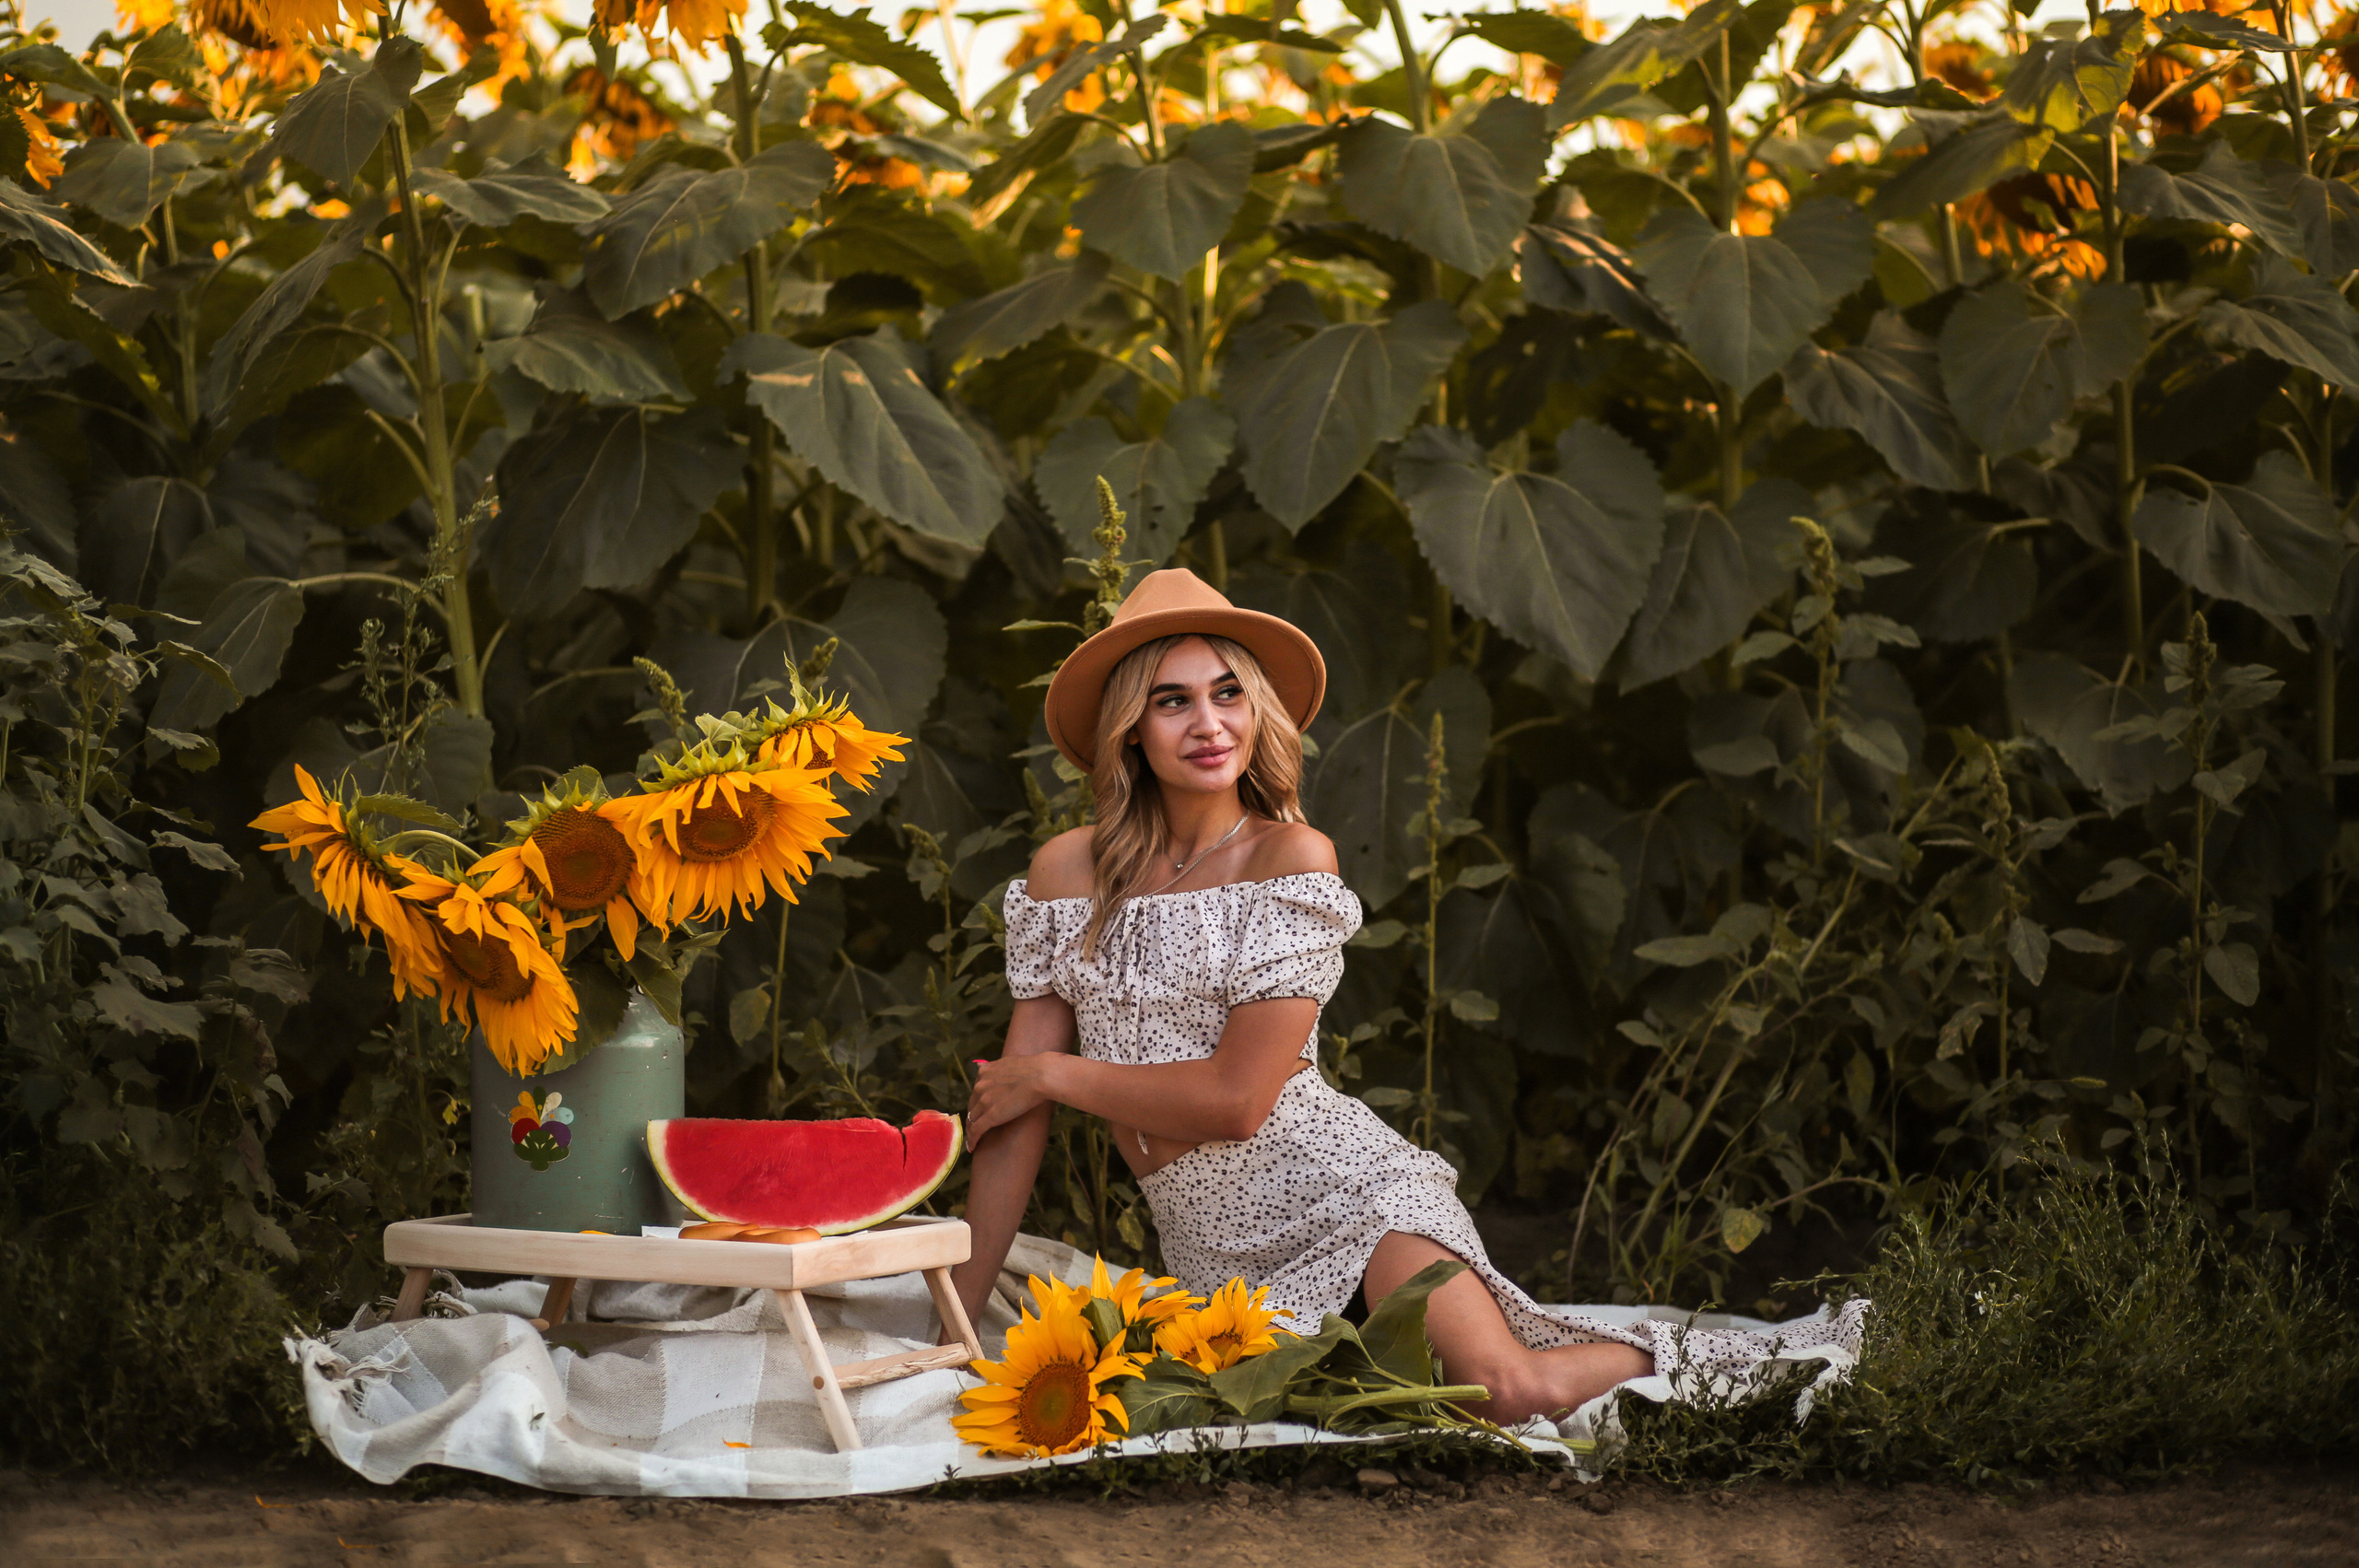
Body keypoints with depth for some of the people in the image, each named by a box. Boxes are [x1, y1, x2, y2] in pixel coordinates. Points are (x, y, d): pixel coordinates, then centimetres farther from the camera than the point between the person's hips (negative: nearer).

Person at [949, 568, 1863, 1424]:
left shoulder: (1291, 859, -7)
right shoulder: (1065, 874, 5)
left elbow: (1236, 1098, -13)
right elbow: (1014, 1111, 6)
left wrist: (1056, 1073, -4)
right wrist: (958, 1315, 3)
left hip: (1344, 1194, -4)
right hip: (1214, 1260, 4)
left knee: (1506, 1392, -27)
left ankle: (1675, 1359, 8)